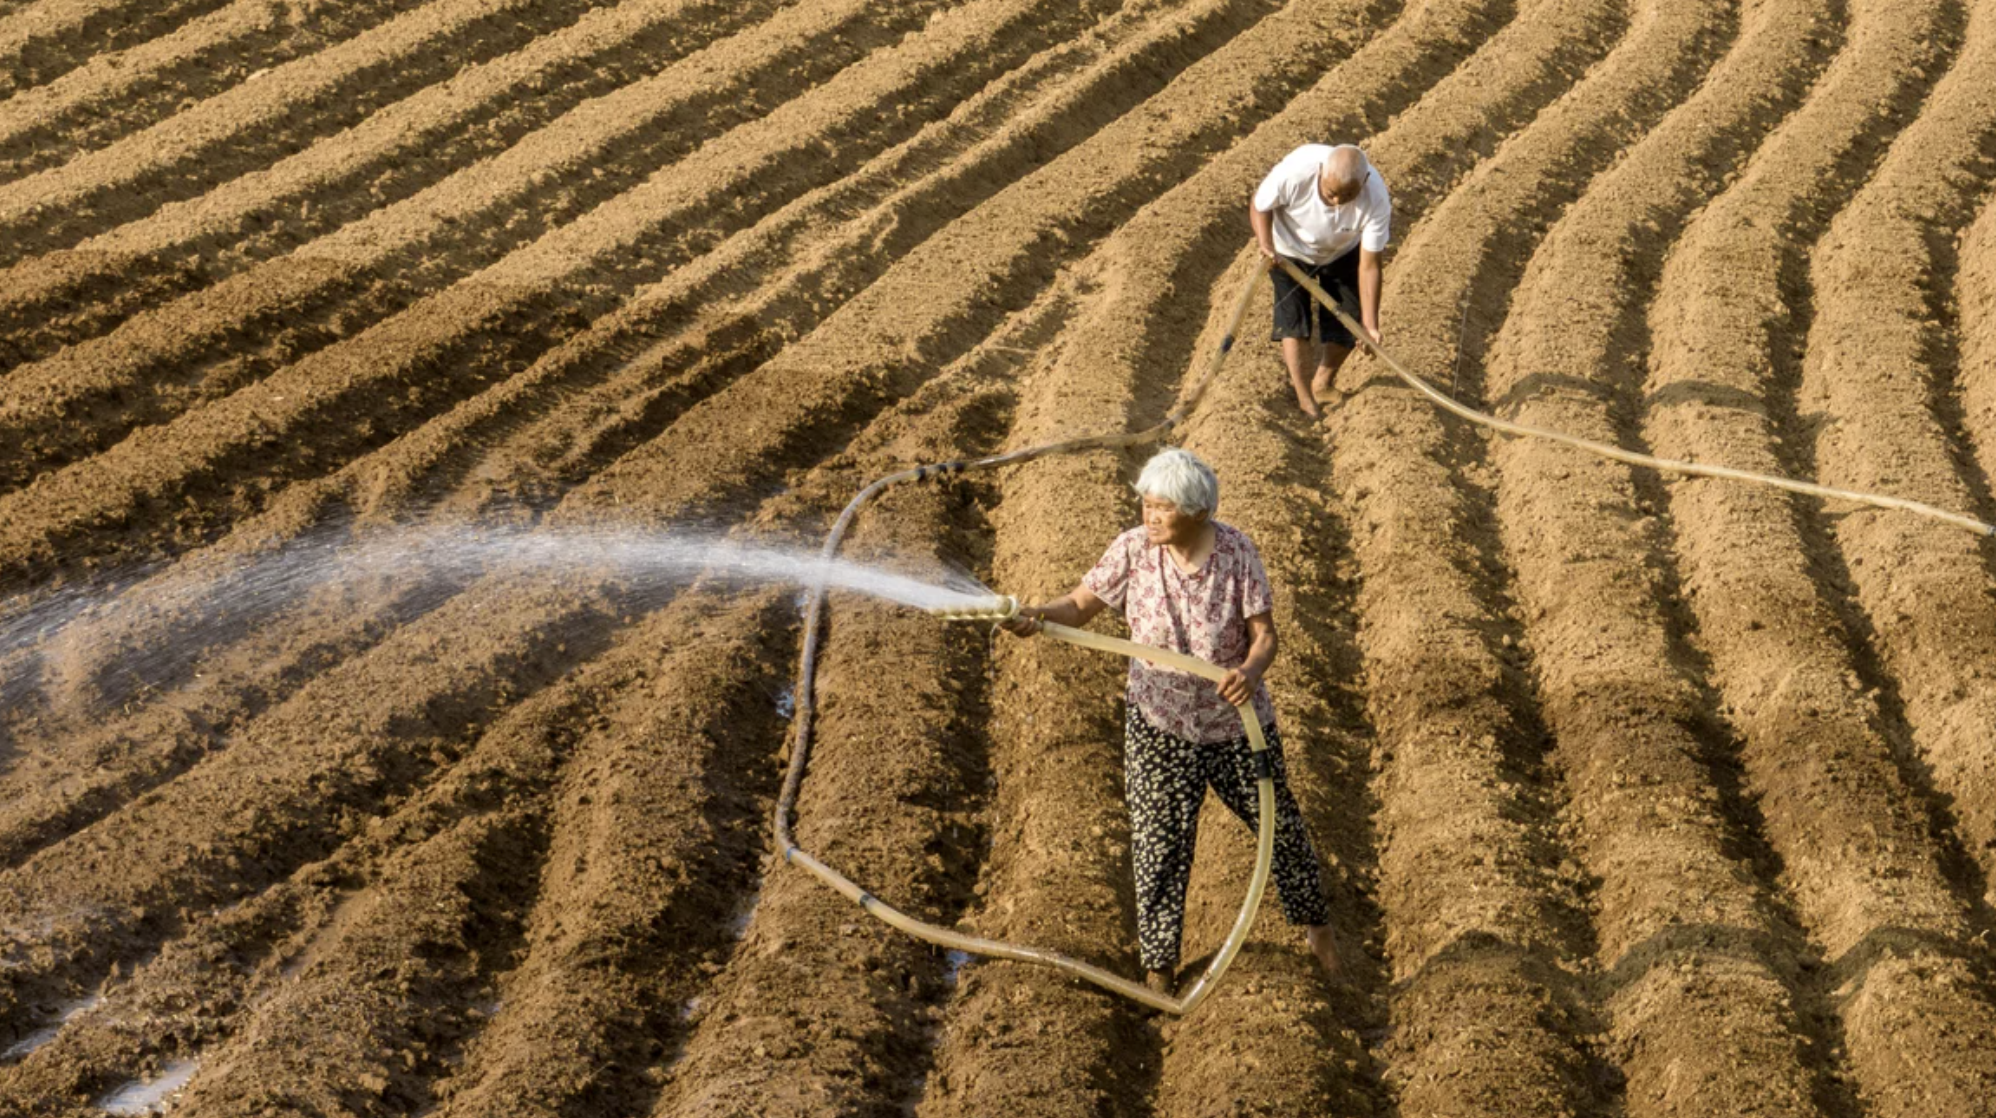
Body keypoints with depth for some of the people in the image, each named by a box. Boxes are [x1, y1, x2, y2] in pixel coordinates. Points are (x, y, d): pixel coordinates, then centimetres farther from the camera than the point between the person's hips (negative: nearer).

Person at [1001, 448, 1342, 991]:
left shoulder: (1236, 552, -15)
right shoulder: (1134, 550, -13)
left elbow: (1264, 632, -14)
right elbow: (1082, 604, -10)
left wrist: (1250, 670, -35)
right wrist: (1039, 615, -31)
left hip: (1237, 723, 0)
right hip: (1159, 725, 0)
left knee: (1278, 825, 15)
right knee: (1159, 848, 3)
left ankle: (1315, 925, 41)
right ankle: (1158, 969, 18)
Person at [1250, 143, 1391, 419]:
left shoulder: (1376, 201, -37)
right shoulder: (1296, 171, -42)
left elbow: (1368, 266, -28)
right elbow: (1259, 206, -21)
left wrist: (1370, 324, -28)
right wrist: (1266, 246, -38)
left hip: (1342, 253, 1)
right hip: (1291, 250, -1)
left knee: (1347, 323, 1)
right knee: (1293, 322, -7)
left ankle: (1323, 382, 27)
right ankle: (1304, 399, 6)